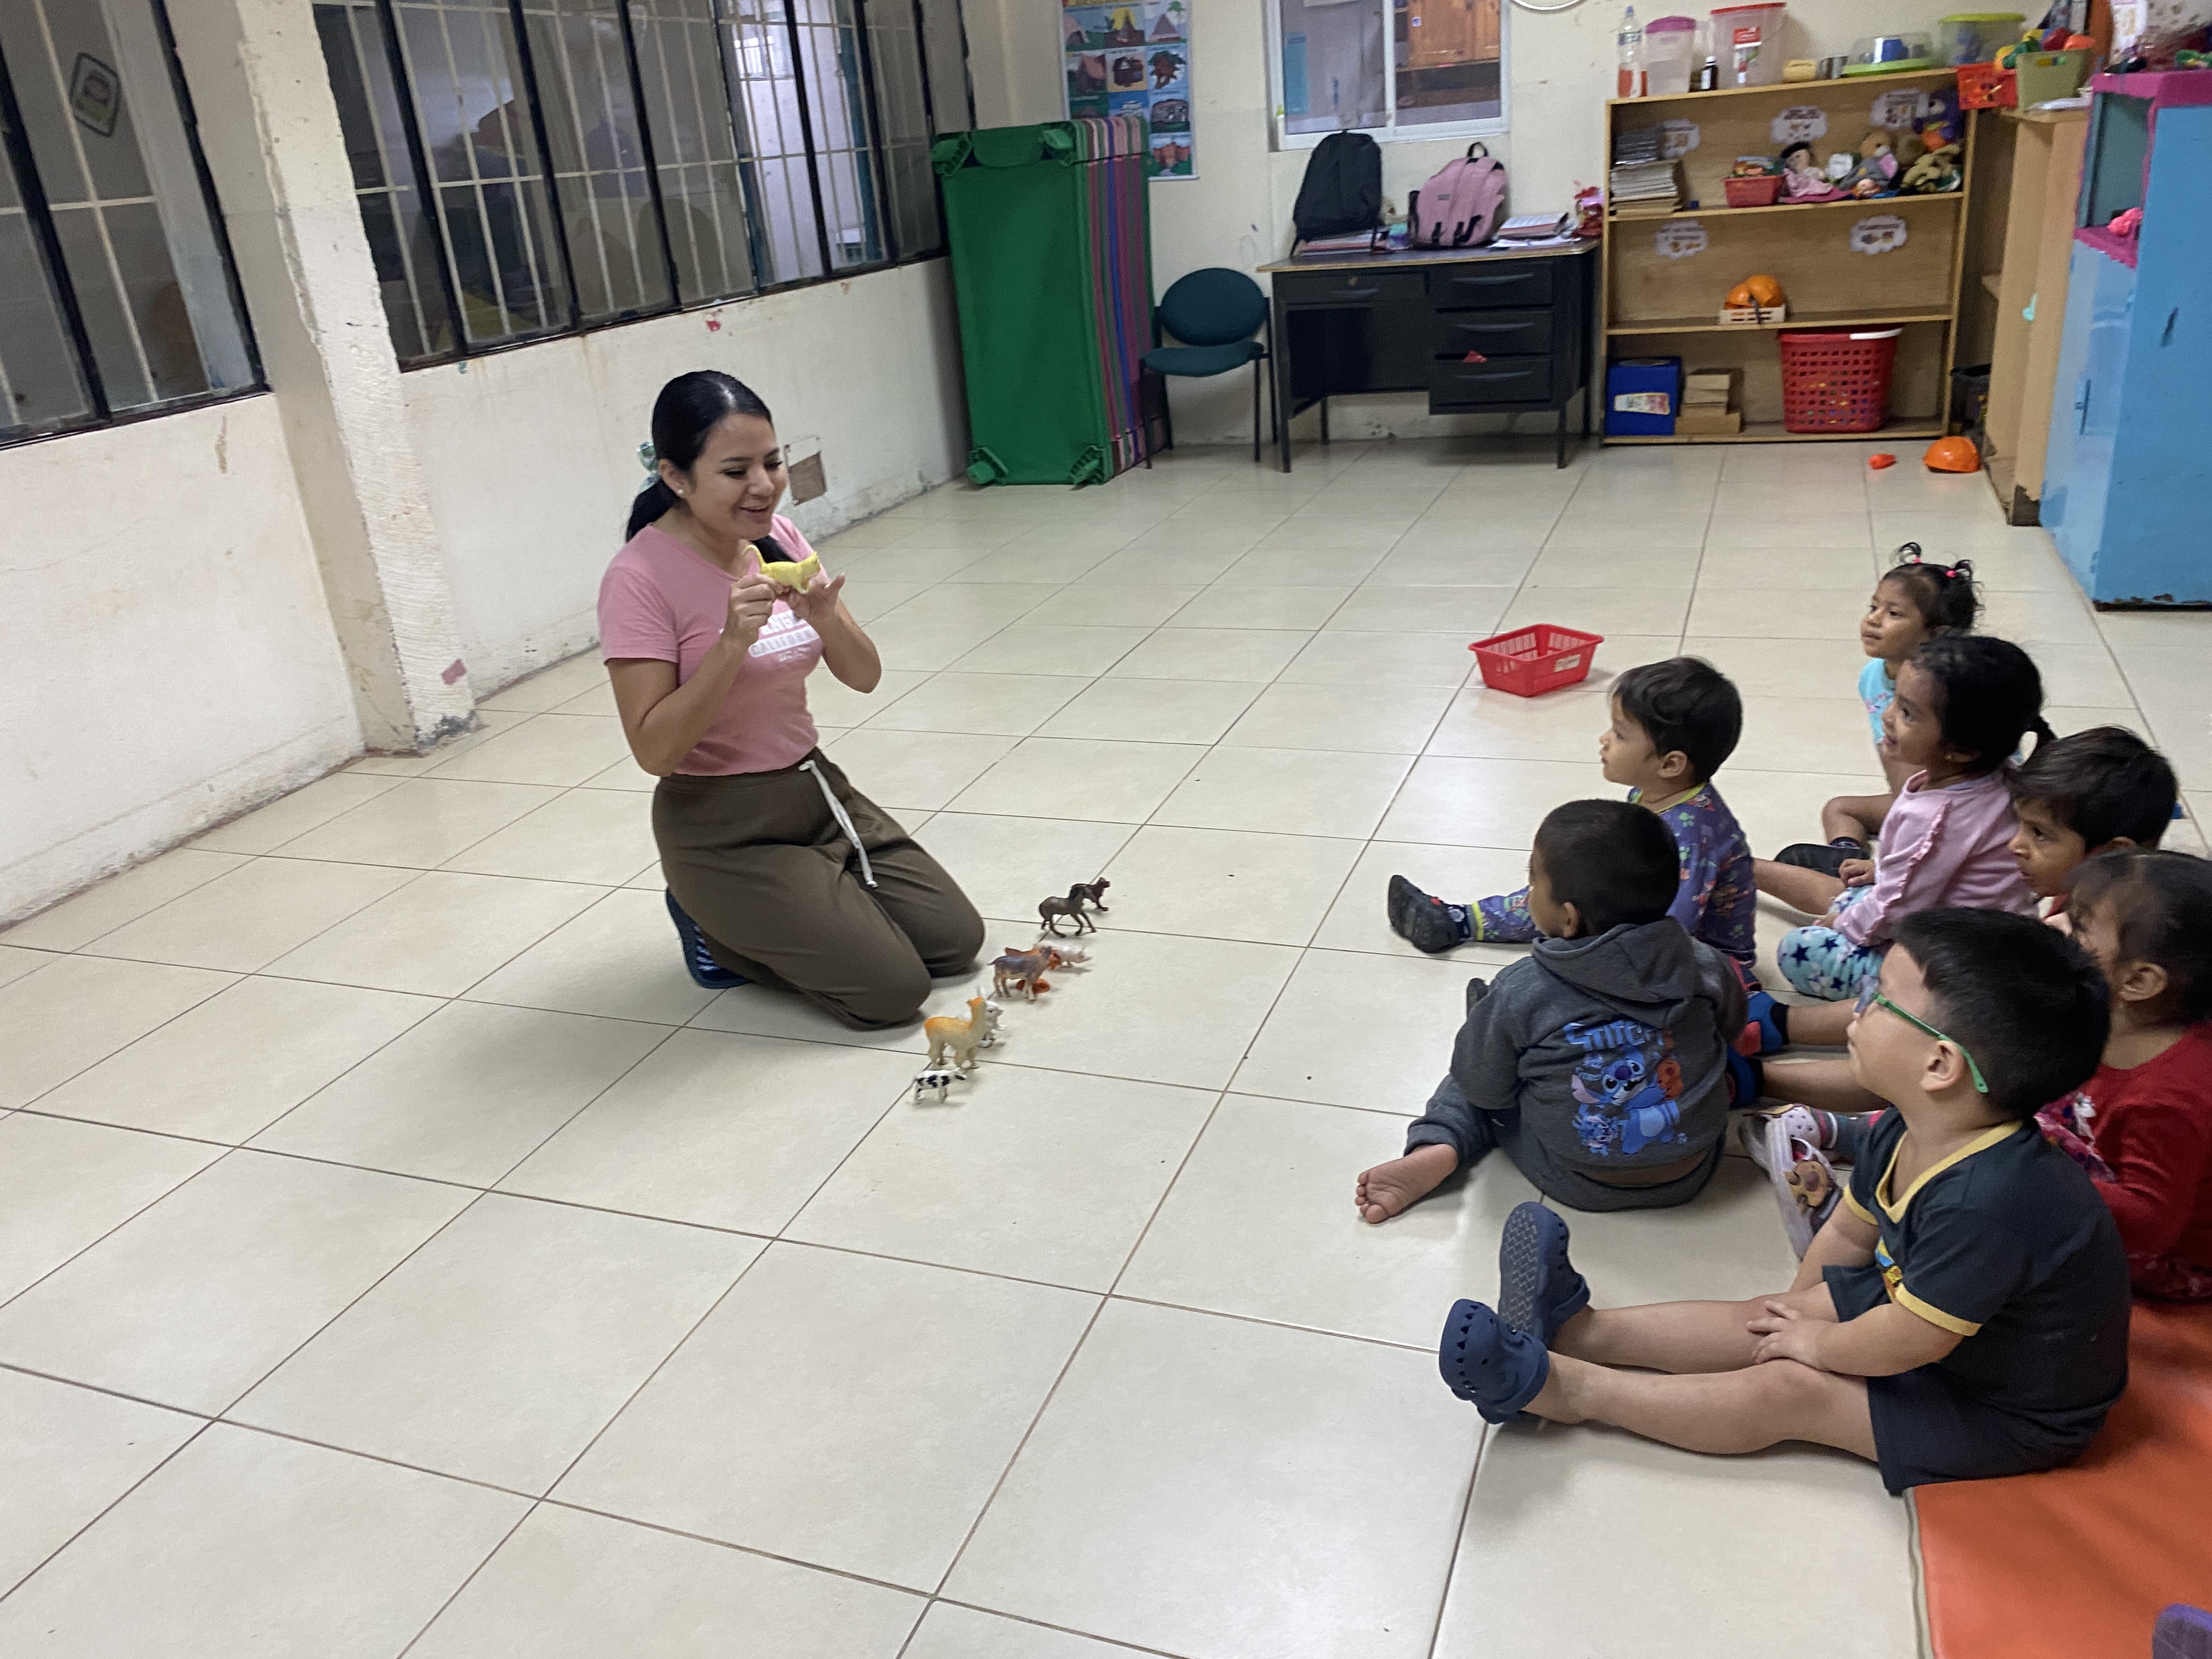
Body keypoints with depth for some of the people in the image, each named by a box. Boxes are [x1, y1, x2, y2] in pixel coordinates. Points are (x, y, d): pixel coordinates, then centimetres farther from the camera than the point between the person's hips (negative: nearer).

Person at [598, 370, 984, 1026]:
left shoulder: (778, 537, 1)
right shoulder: (640, 578, -18)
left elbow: (864, 676, 0)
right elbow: (654, 750, -22)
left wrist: (827, 619, -22)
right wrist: (733, 640, -32)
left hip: (817, 789, 7)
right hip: (723, 829, -7)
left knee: (957, 940, 2)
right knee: (894, 988, -12)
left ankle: (790, 918, 18)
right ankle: (719, 929, 9)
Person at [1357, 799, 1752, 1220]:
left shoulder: (1519, 994, -23)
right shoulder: (1703, 966, -14)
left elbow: (1483, 1087, -10)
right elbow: (1731, 1025, 8)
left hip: (1580, 1185, -4)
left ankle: (1436, 1147, -4)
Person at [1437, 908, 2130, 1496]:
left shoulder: (1988, 1202, -39)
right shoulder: (1909, 1134, -10)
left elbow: (1899, 1345, -30)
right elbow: (1848, 1233, 5)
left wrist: (1815, 1341, -13)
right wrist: (1799, 1310, 6)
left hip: (2010, 1413, -8)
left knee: (1785, 1389, -13)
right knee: (1769, 1318, 1)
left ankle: (1565, 1387, -11)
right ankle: (1577, 1328, 2)